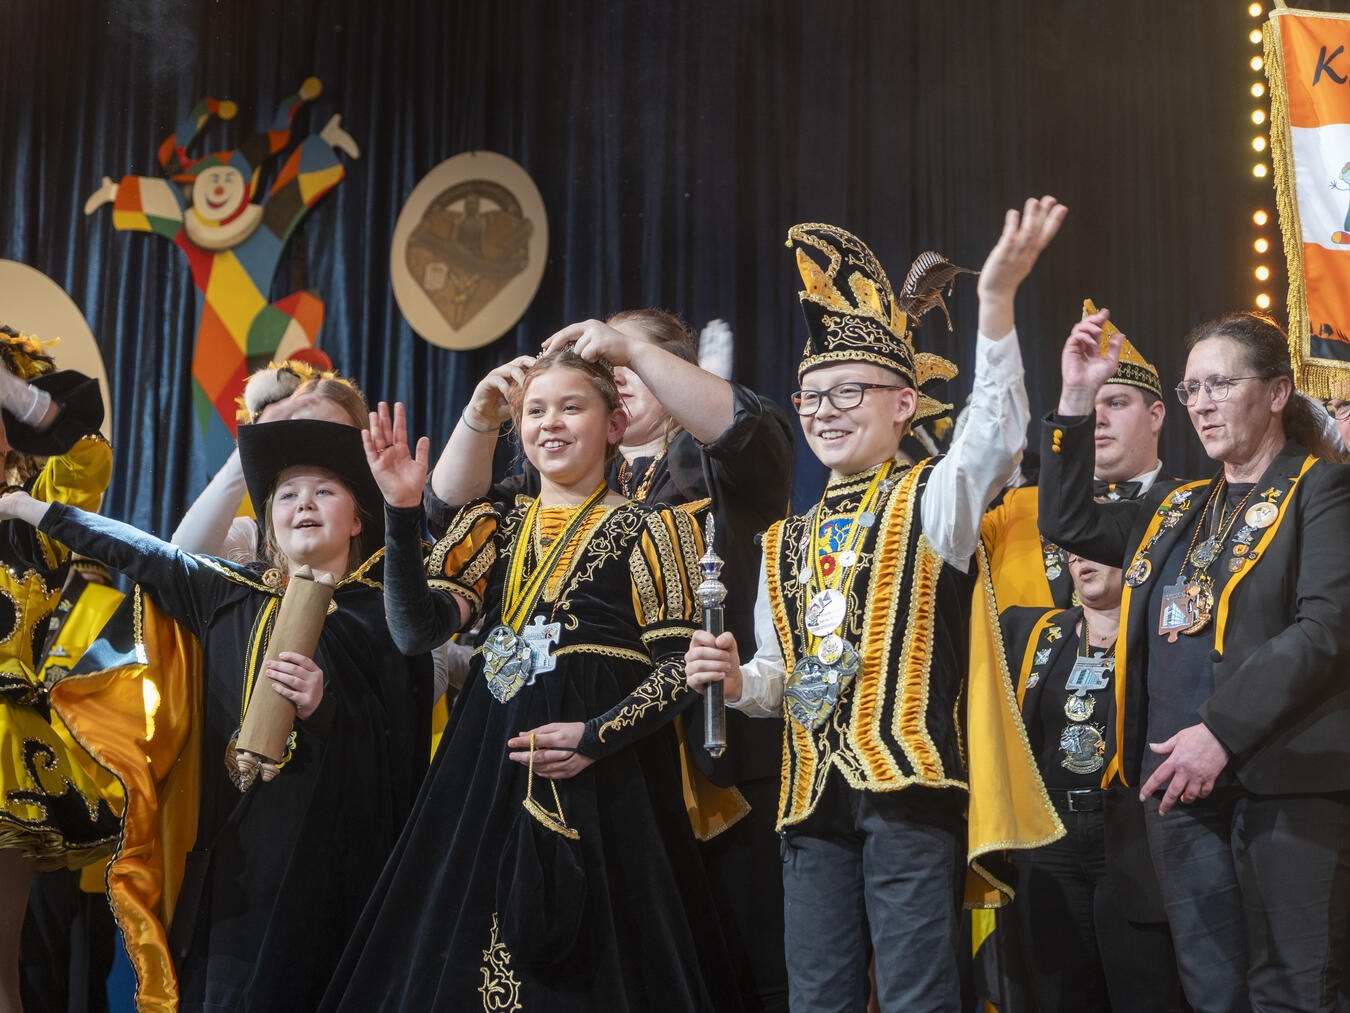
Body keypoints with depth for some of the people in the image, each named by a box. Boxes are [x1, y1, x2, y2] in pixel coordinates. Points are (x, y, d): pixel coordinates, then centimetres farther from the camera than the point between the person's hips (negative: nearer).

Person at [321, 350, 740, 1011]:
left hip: (604, 780, -4)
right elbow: (415, 631, 0)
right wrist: (403, 512, -10)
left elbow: (681, 663, -3)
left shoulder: (646, 529, 2)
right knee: (453, 957, 5)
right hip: (488, 768, 4)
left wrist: (598, 736, -16)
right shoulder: (495, 526, 13)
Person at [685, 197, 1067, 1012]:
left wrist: (997, 299, -33)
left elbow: (995, 436, -21)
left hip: (908, 787, -6)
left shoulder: (931, 500, 1)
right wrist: (738, 678, 1)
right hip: (814, 792, 6)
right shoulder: (787, 545, 18)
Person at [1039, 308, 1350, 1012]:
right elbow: (1068, 522, 24)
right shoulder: (1177, 510, 20)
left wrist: (1222, 731, -22)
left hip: (1284, 780, -6)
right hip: (1178, 783, 6)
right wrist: (1074, 400, 13)